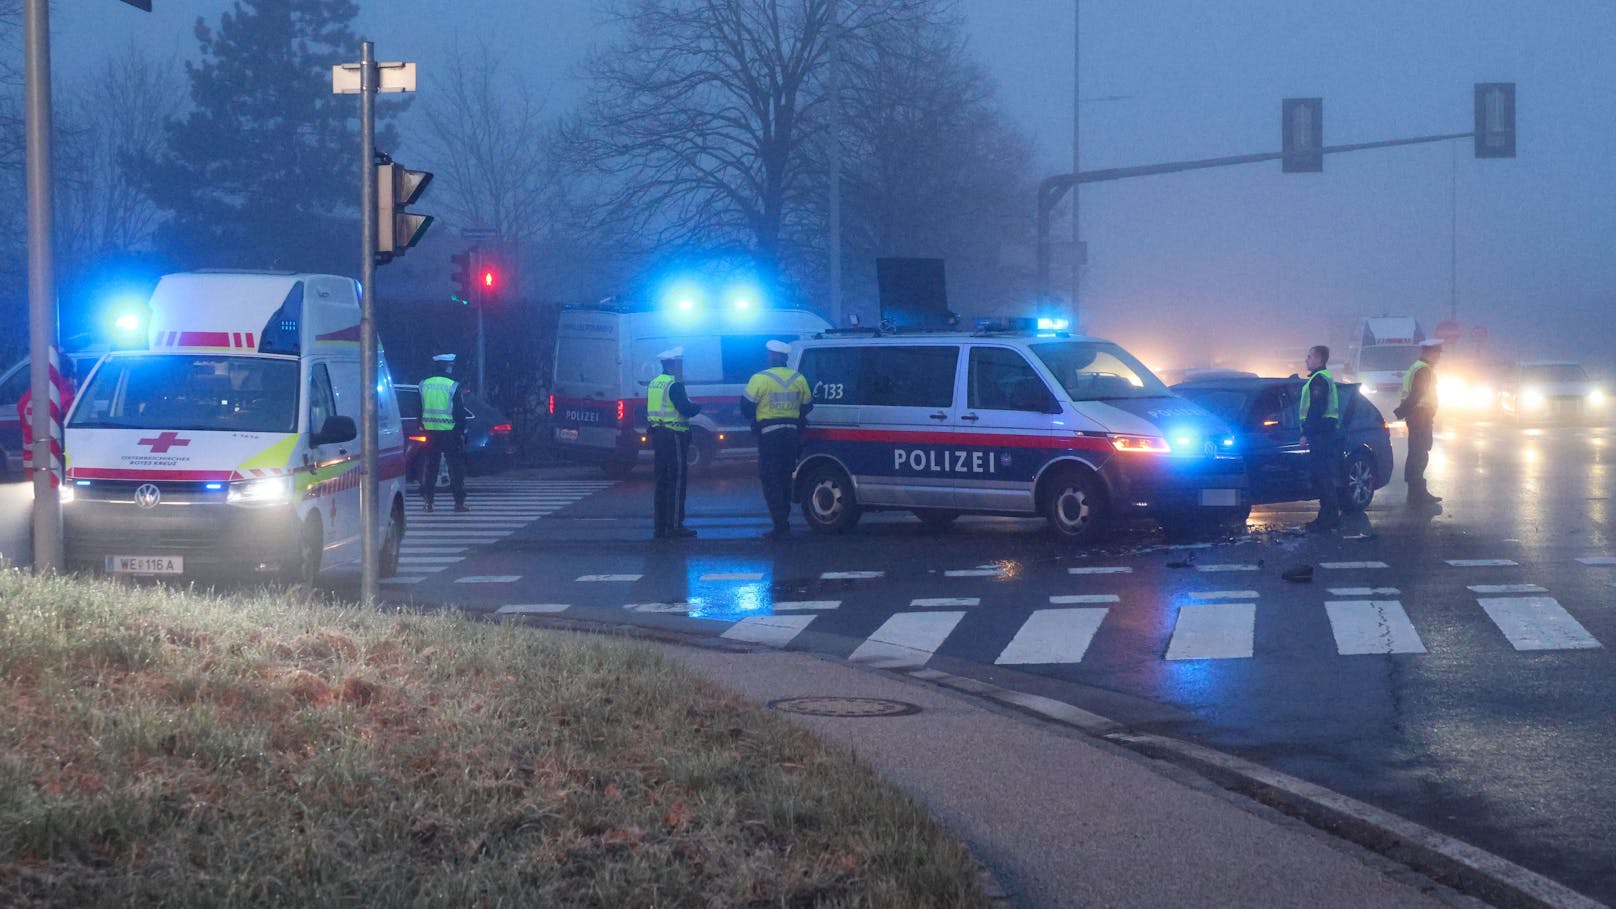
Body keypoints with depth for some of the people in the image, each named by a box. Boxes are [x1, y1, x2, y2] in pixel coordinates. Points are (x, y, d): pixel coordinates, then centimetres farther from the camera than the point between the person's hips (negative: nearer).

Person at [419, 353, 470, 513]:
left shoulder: (424, 385, 5)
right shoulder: (453, 386, -9)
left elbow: (419, 410, 11)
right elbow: (459, 412, -7)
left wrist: (421, 428, 18)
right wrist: (462, 432, 0)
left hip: (430, 432, 4)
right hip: (449, 432, -4)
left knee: (429, 466, 10)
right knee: (456, 467, 2)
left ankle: (427, 500, 8)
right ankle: (459, 502, 1)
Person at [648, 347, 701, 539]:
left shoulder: (654, 383, 13)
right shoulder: (674, 385, -14)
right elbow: (686, 410, -20)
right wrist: (698, 407, 1)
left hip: (658, 435, 8)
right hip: (674, 435, -8)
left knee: (662, 482, 12)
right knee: (676, 482, -5)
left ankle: (660, 526, 13)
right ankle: (674, 525, -6)